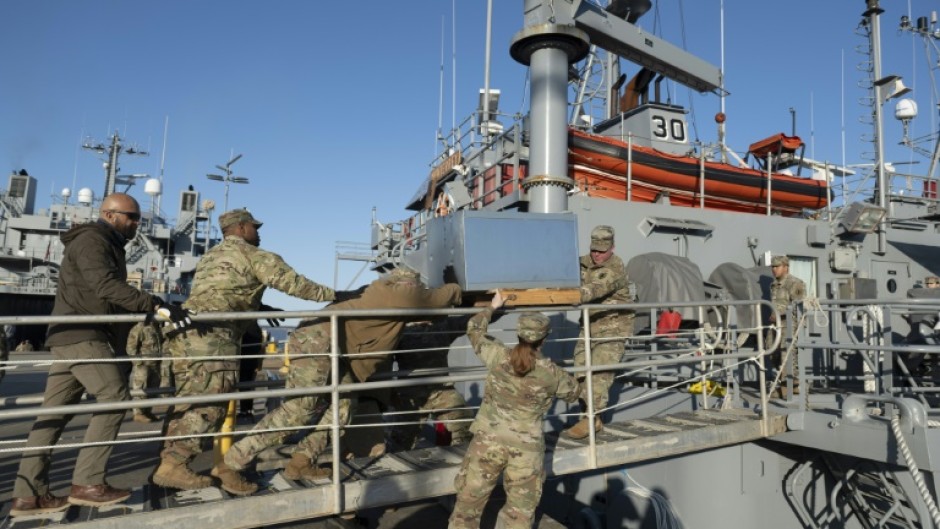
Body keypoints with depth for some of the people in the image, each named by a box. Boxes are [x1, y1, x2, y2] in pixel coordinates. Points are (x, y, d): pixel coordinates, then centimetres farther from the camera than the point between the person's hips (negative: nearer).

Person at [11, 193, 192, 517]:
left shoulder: (107, 246, 23)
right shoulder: (91, 240, -9)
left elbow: (112, 294, 23)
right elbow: (107, 286, -25)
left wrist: (153, 313, 20)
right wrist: (157, 306, -33)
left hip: (75, 335, 10)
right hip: (81, 334, -10)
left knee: (55, 410, 6)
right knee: (114, 396, -10)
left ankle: (28, 493, 9)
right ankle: (87, 482, -7)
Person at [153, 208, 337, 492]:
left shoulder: (210, 256, 29)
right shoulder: (253, 256, 3)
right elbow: (292, 282, -4)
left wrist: (260, 308, 36)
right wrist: (335, 295, 1)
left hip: (184, 330, 9)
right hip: (212, 335, -9)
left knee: (189, 399, 14)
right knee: (208, 402, -8)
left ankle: (169, 460, 16)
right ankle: (174, 465, -9)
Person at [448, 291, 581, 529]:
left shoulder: (497, 356, -8)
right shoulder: (552, 373, -8)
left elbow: (474, 329, 10)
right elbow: (573, 392, 12)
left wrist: (492, 307, 24)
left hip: (488, 440, 1)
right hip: (527, 448, 0)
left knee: (469, 502, 15)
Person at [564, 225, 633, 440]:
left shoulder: (615, 268, -17)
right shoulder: (584, 263, 5)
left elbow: (598, 288, -34)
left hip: (613, 326, -7)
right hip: (590, 325, 7)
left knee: (600, 372, -13)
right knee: (581, 370, 2)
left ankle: (590, 419, -8)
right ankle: (590, 418, 12)